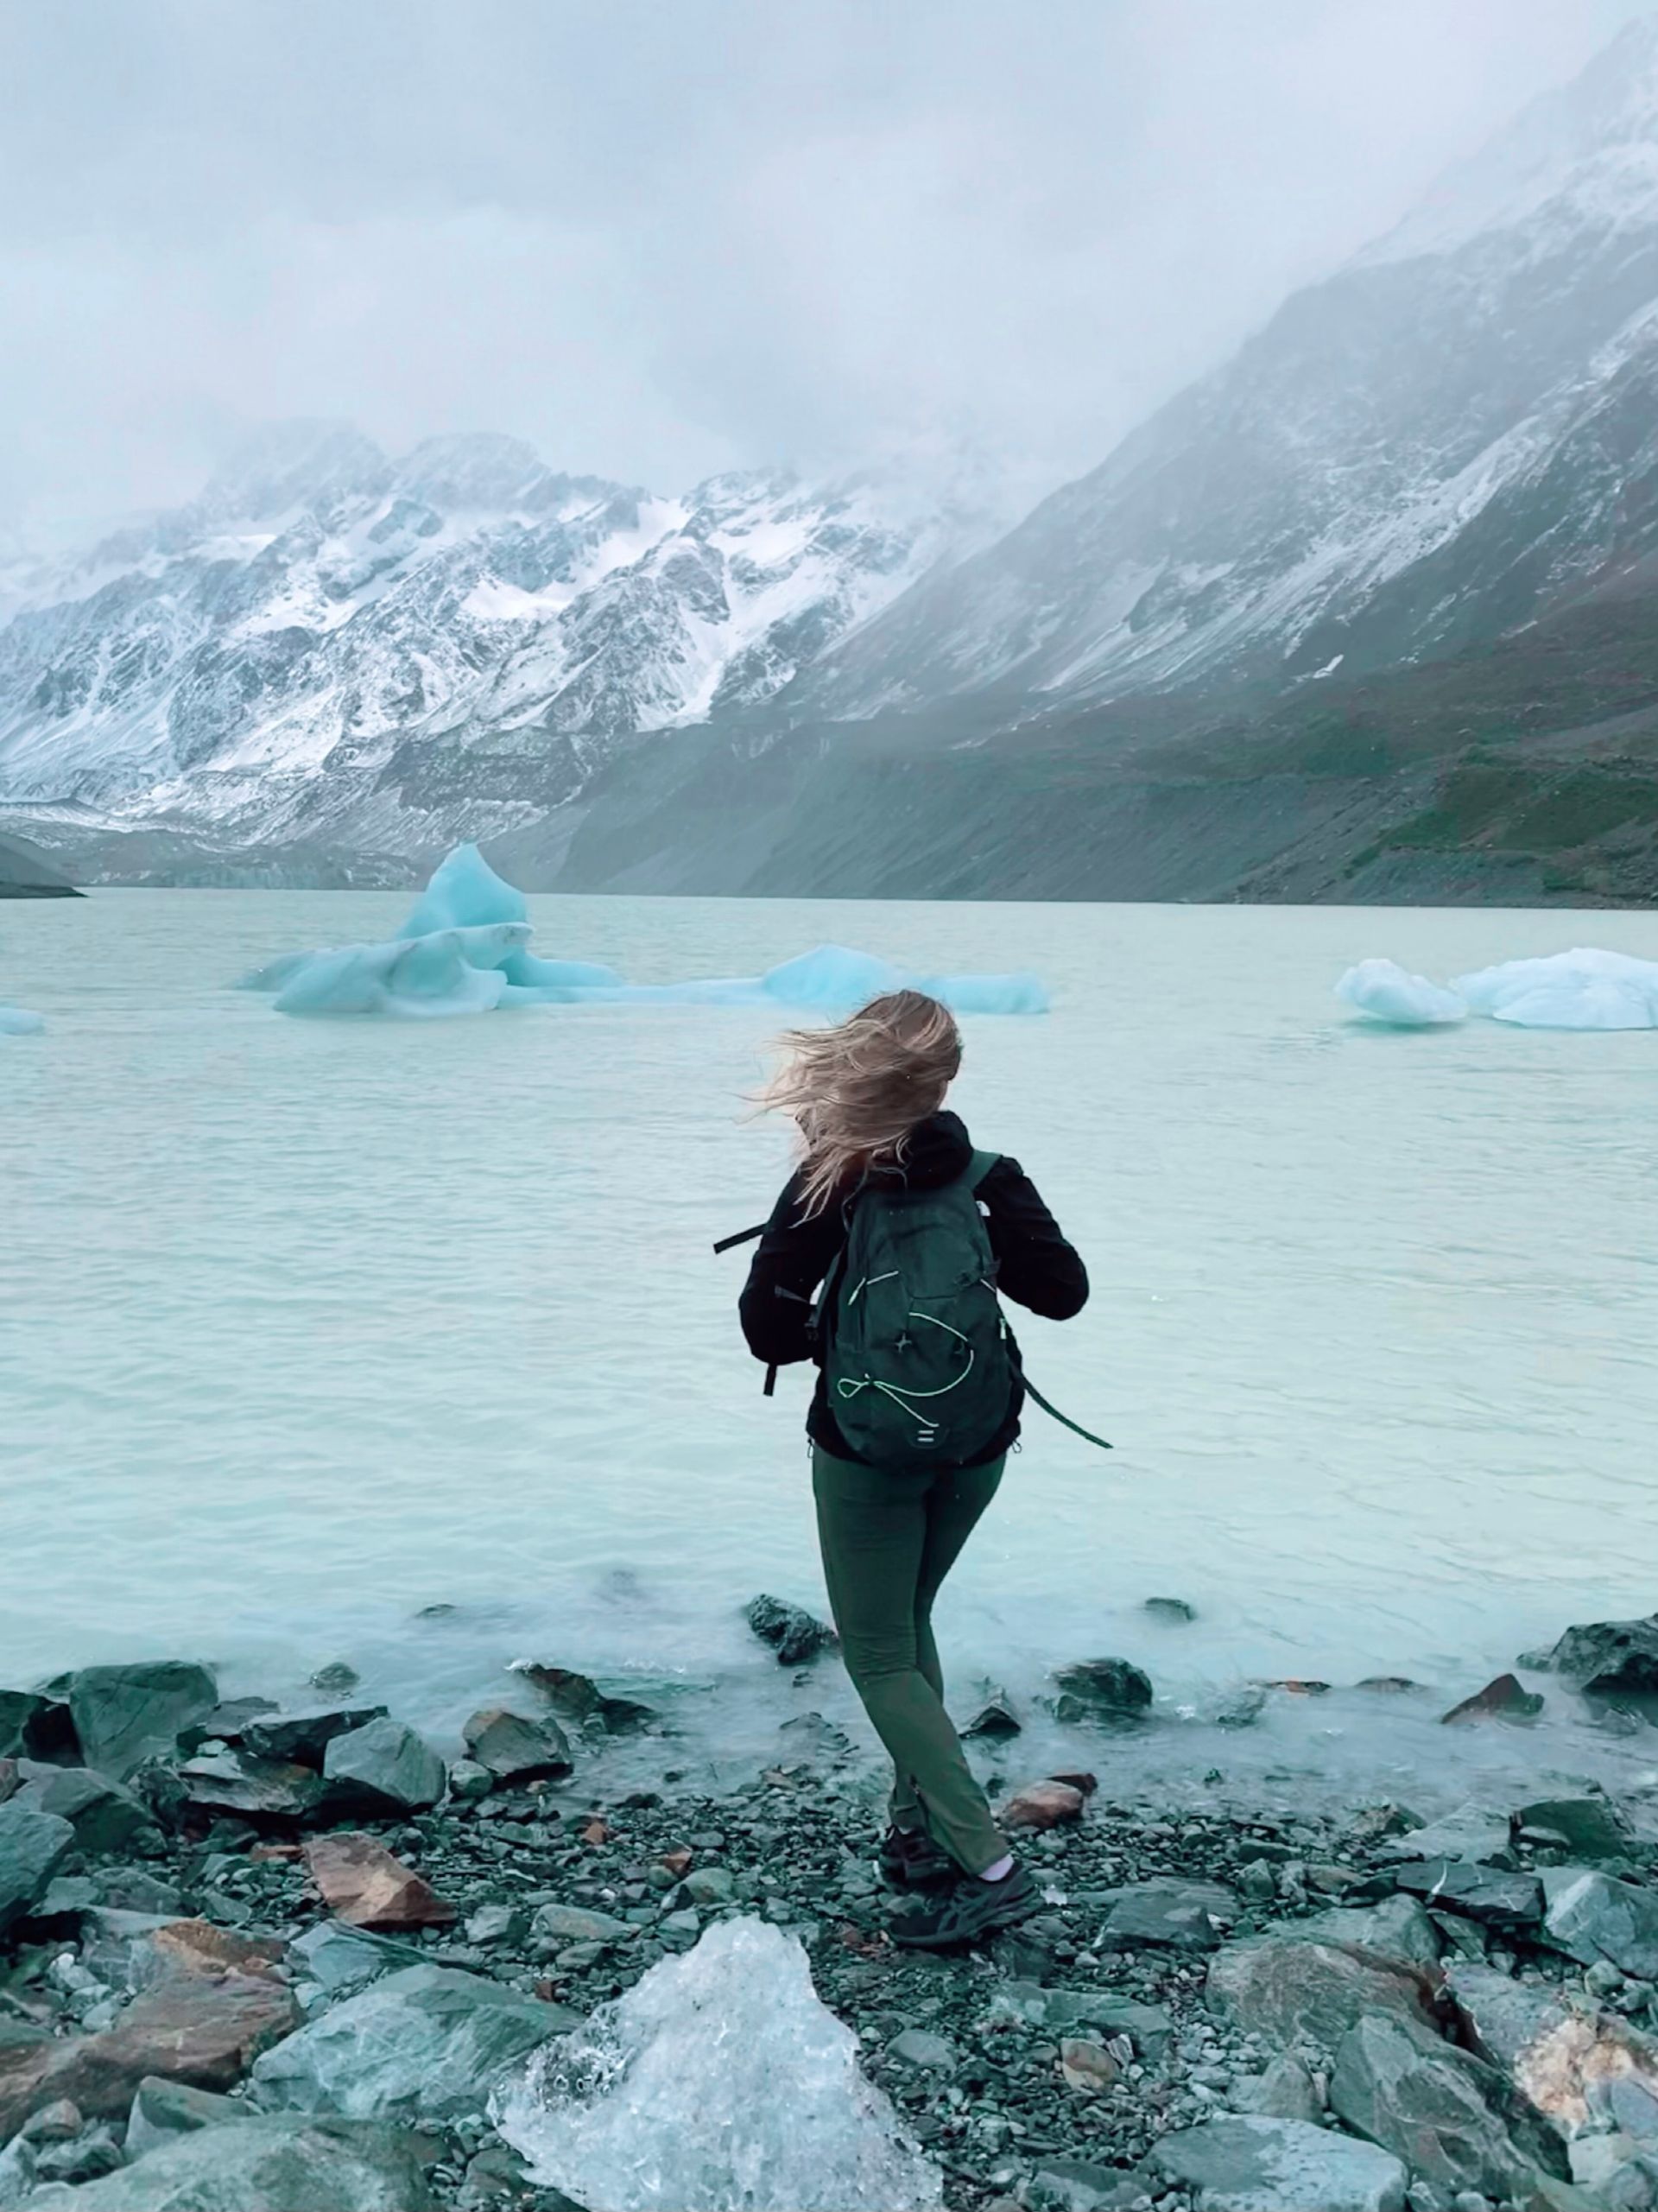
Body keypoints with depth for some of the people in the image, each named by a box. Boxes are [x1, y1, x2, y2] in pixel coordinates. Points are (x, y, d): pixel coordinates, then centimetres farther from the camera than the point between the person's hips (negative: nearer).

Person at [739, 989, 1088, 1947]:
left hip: (864, 1453, -4)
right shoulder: (989, 1182, -9)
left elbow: (769, 1329, -14)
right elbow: (1066, 1291, -6)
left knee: (881, 1658, 6)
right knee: (909, 1626, 25)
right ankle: (923, 1832, 28)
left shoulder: (825, 1188, -15)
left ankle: (989, 1867, -4)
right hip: (976, 1448, 4)